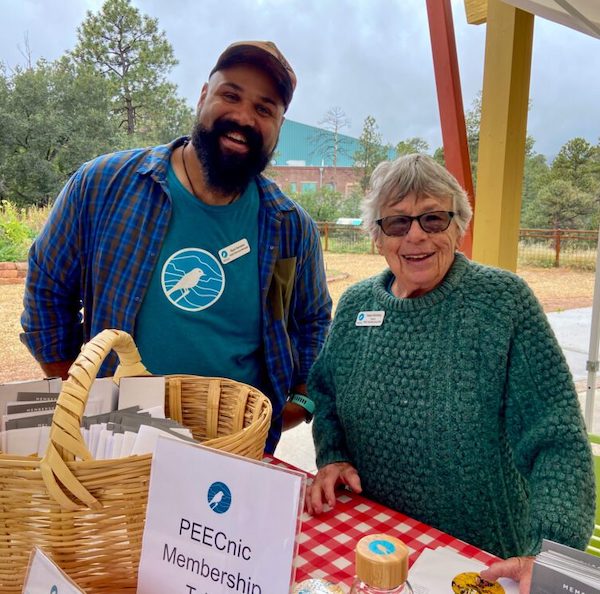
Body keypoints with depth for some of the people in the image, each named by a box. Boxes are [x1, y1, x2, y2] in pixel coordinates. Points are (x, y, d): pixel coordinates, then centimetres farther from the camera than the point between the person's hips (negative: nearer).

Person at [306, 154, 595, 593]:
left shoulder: (503, 300, -16)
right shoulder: (354, 305, -5)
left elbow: (558, 438, -20)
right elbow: (326, 396, 8)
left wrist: (550, 551, -29)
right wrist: (332, 457, -8)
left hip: (485, 556, -2)